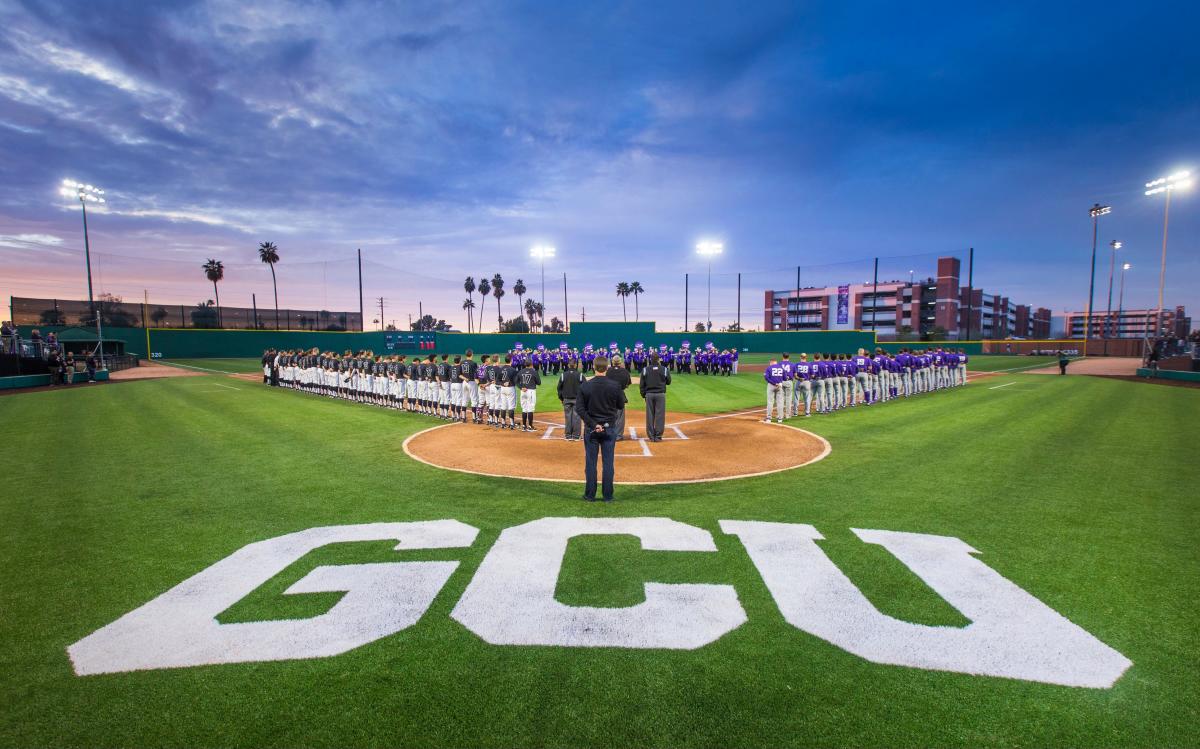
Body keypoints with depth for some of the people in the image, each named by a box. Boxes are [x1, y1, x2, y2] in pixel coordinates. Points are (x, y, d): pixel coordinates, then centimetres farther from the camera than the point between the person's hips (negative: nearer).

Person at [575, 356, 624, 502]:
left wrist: (593, 425, -10)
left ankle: (590, 495, 15)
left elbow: (579, 408, -10)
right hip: (610, 428, 0)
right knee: (608, 462, 7)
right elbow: (621, 406, 1)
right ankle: (607, 496, 13)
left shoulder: (585, 386, -7)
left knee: (590, 462, 9)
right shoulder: (615, 385, -8)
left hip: (591, 429, 0)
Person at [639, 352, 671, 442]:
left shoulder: (645, 370, -2)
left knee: (650, 415, 7)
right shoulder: (664, 369, -5)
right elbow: (668, 382, 8)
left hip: (649, 394, 2)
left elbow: (641, 384, 1)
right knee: (660, 415, 3)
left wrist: (643, 395, 10)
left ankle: (651, 436, 10)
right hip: (660, 394, -1)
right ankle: (658, 436, 4)